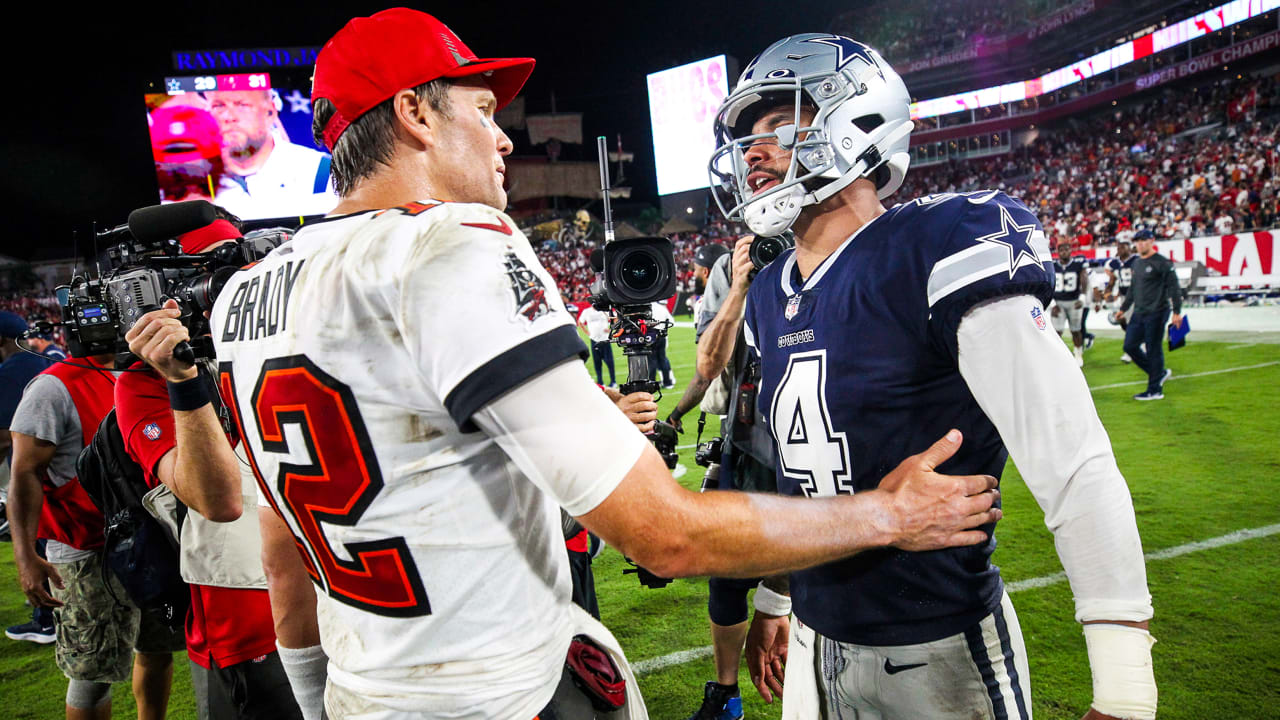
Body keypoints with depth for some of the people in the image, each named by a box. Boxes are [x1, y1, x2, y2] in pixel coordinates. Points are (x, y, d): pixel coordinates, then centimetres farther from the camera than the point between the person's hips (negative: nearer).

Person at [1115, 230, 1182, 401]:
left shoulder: (1162, 263, -9)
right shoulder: (1137, 262, 15)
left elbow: (1174, 288, -12)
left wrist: (1177, 312, -18)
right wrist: (1123, 308, 28)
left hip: (1156, 313, -8)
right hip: (1138, 313, 8)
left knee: (1153, 350, -4)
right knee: (1130, 346, 8)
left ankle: (1155, 390, 4)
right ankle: (1160, 373, 24)